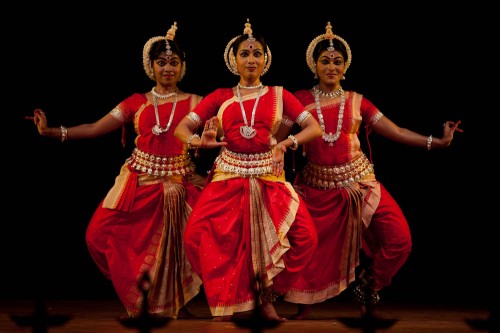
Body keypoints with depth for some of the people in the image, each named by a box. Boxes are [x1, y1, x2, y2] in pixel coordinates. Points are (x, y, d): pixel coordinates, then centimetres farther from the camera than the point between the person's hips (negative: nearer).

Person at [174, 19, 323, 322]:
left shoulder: (279, 95, 11)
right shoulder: (220, 97, 11)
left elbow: (315, 128, 3)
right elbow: (182, 128, 8)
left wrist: (289, 142, -17)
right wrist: (197, 141, -16)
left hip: (269, 177, 0)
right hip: (229, 176, 0)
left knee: (304, 236, -21)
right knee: (198, 234, -25)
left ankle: (267, 296, 1)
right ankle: (224, 306, -8)